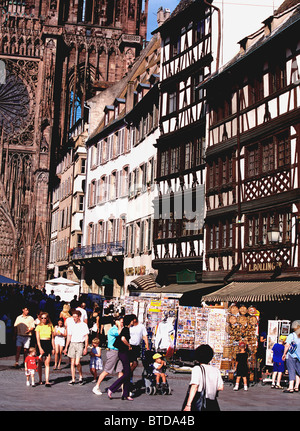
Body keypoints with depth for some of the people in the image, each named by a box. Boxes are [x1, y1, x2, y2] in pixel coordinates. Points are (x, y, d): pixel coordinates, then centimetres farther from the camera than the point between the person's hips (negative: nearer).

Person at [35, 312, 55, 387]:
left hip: (48, 344, 1)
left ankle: (47, 381, -9)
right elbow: (37, 339, -5)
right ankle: (40, 380, 17)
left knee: (47, 364, -5)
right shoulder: (39, 327, 0)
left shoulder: (50, 326, 8)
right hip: (41, 344, -1)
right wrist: (40, 348, -14)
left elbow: (52, 338, 11)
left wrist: (53, 348, 5)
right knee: (40, 363, 5)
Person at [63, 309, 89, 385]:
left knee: (77, 363, -14)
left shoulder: (84, 325, 1)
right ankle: (73, 380, 9)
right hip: (72, 344, 4)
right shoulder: (71, 325, 12)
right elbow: (69, 337, 17)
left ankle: (80, 377, 8)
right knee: (72, 363, 3)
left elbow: (86, 337, 1)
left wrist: (86, 348, -5)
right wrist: (66, 347, 14)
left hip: (80, 344, -4)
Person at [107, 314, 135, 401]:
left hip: (123, 352, 10)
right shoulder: (126, 329, -15)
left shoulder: (124, 329, 14)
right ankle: (111, 389, -7)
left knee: (128, 373, 10)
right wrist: (129, 345, -16)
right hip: (124, 352, -10)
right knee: (126, 373, -8)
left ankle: (126, 394, 12)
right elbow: (123, 338, -31)